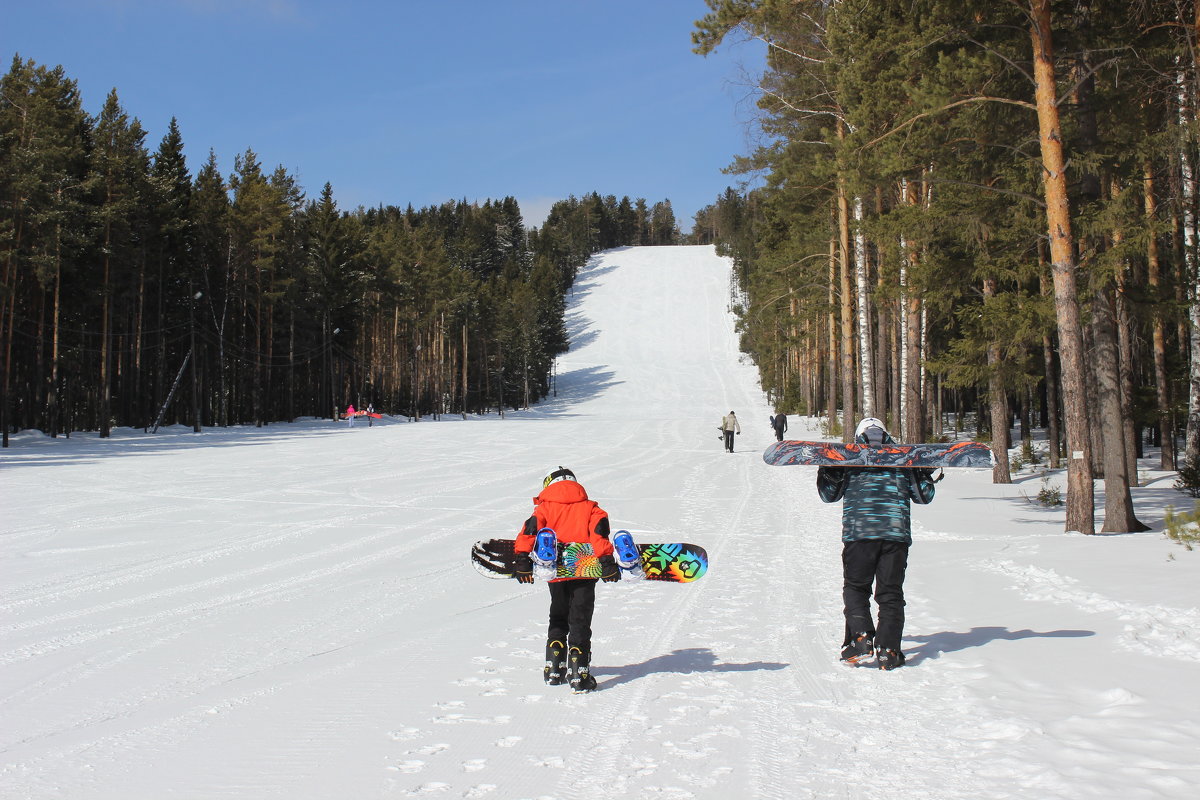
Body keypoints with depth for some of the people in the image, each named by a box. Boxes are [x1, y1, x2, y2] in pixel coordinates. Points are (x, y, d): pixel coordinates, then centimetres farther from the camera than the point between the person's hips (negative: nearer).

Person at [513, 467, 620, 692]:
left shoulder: (545, 508, 7)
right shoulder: (589, 507, 8)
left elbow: (529, 530, -6)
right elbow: (599, 531, -7)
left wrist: (523, 560, -7)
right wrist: (606, 561, -11)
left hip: (556, 574, 1)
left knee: (558, 619, 20)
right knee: (580, 622, 2)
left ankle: (554, 669, 18)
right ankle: (579, 674, -7)